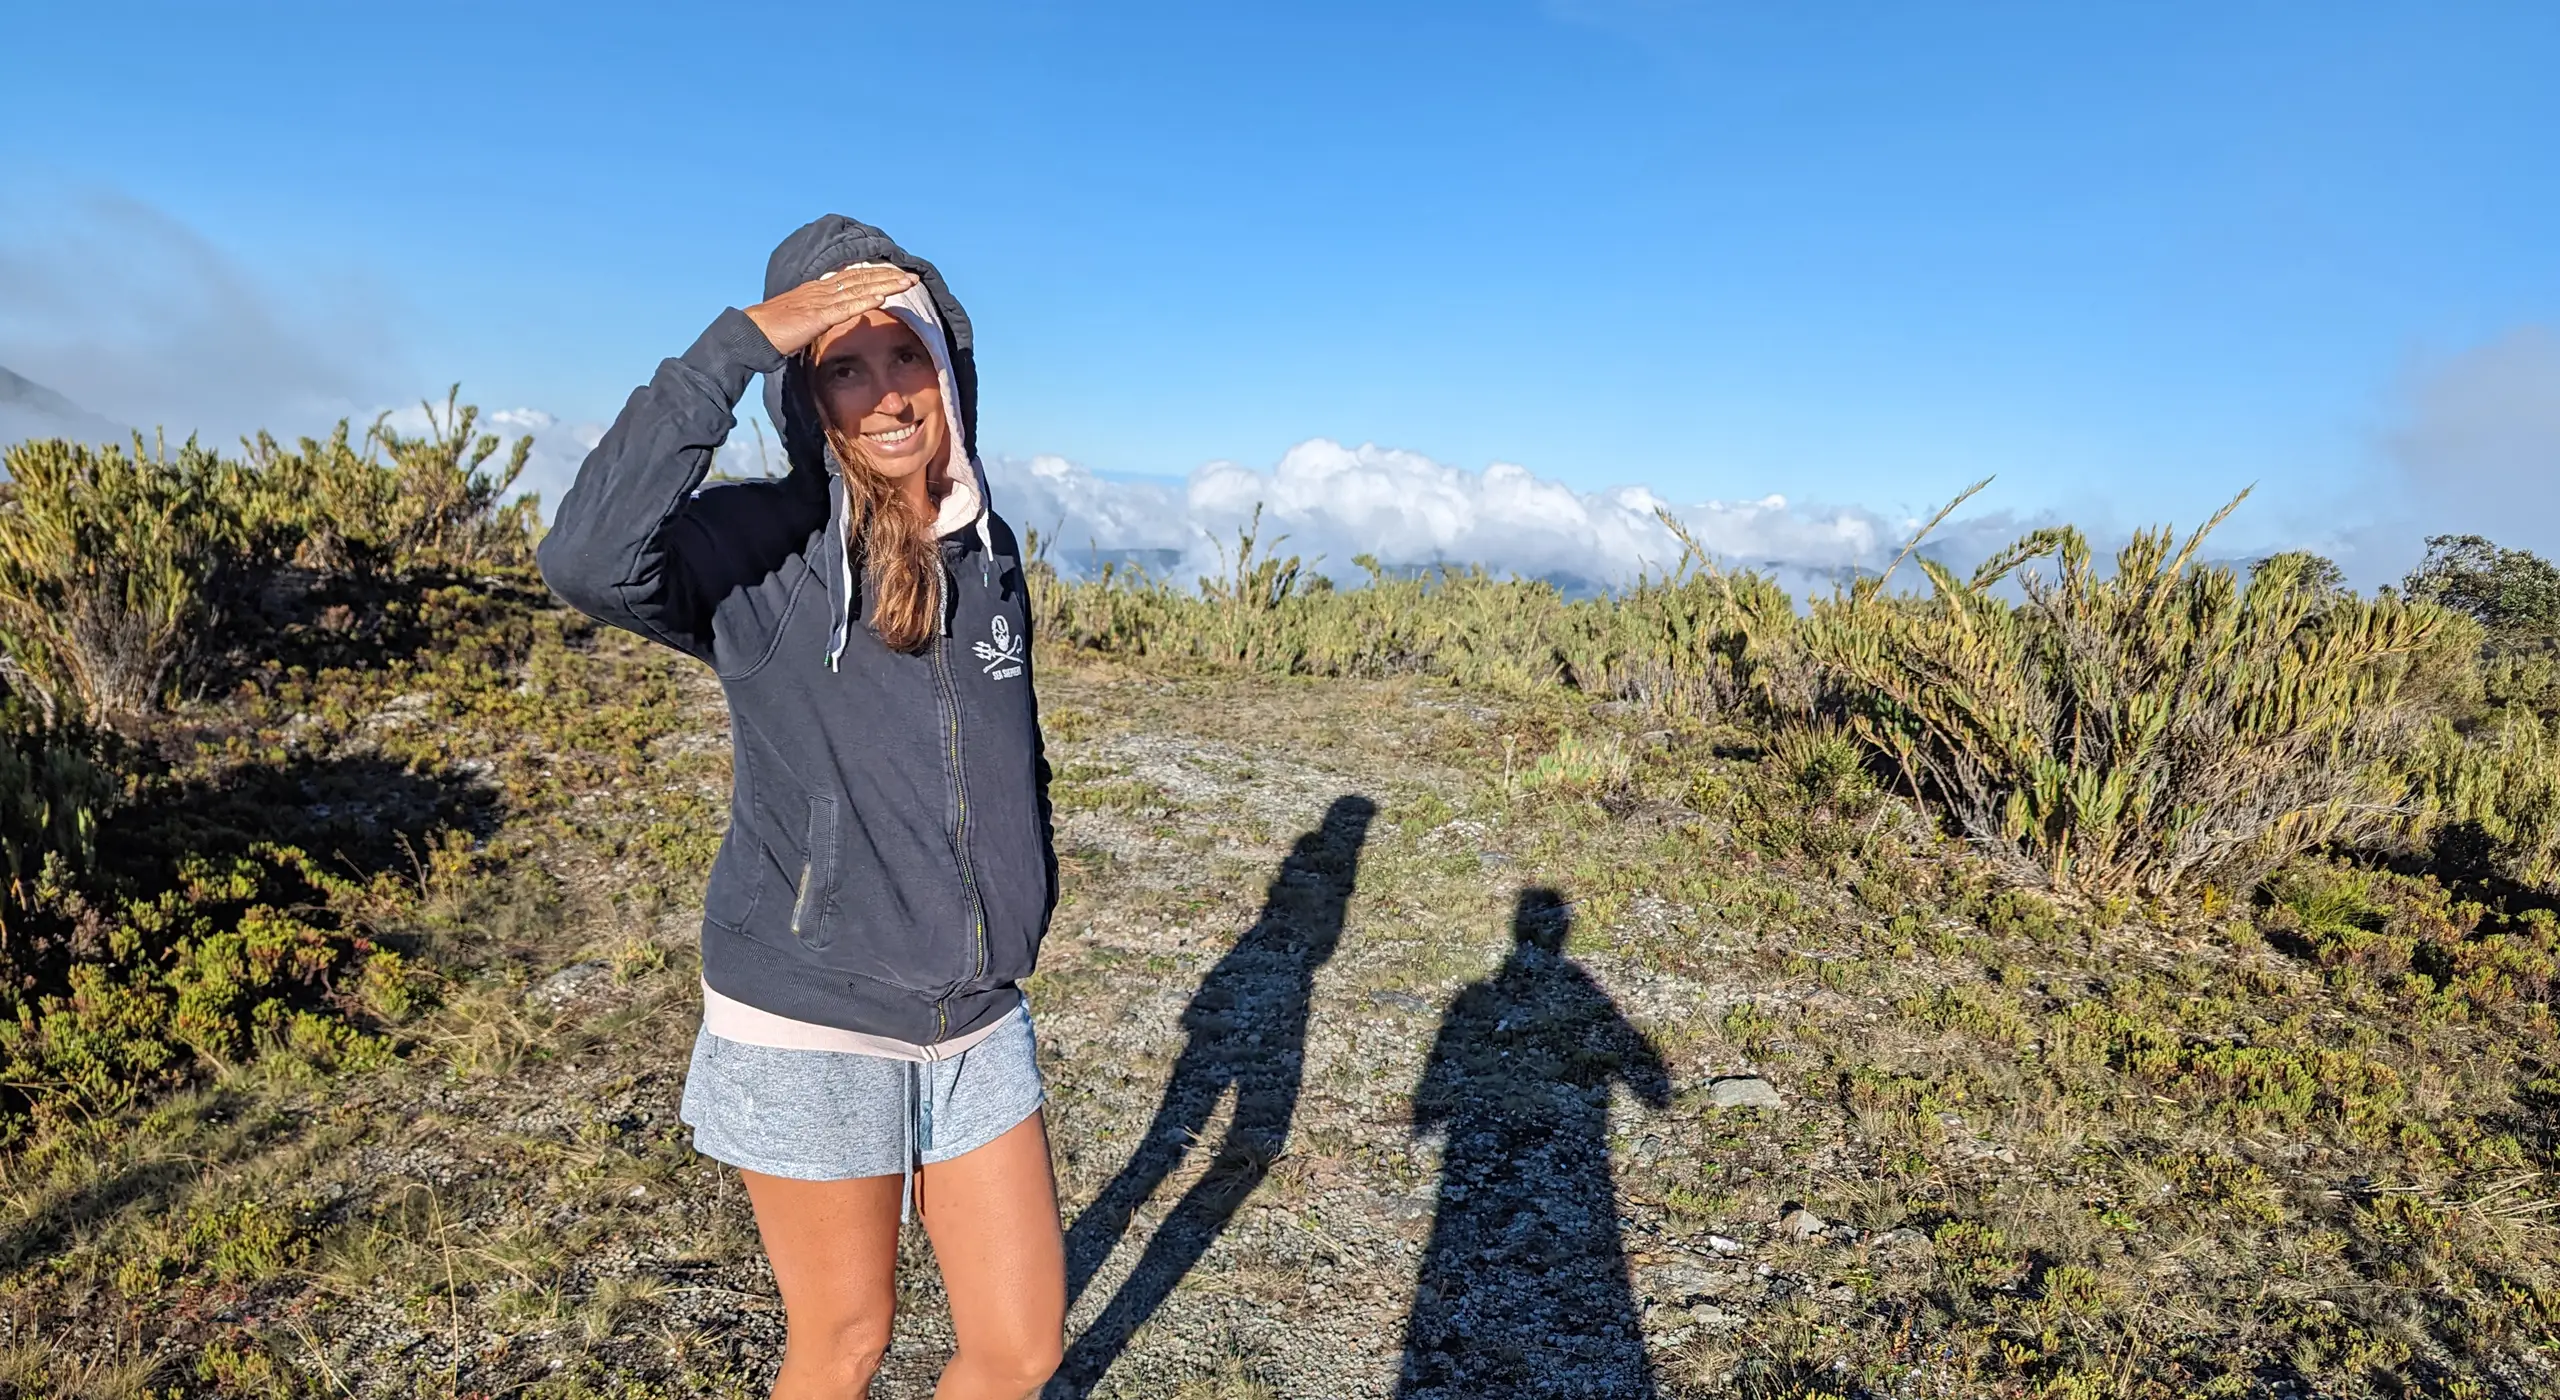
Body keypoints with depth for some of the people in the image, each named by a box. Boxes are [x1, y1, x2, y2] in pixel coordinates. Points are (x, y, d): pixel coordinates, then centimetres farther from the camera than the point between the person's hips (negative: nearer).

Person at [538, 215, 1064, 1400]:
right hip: (808, 1028, -4)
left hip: (977, 1024, 4)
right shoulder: (755, 547, -11)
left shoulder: (987, 550, 3)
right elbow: (585, 560, -33)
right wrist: (739, 342, -31)